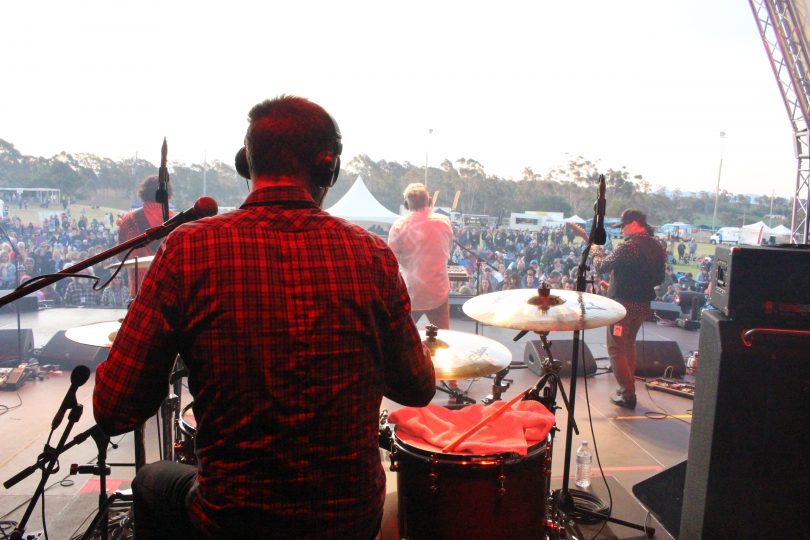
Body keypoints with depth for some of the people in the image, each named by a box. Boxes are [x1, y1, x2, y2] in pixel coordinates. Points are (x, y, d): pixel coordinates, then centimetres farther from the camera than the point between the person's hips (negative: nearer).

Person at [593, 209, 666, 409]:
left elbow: (601, 267, -13)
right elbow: (659, 278, 15)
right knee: (629, 345, 22)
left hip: (623, 302, -8)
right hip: (643, 303, 8)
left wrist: (595, 255, 8)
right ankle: (628, 387, 28)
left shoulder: (627, 247, -19)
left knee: (616, 348, 1)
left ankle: (627, 394, -1)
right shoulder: (657, 248, 7)